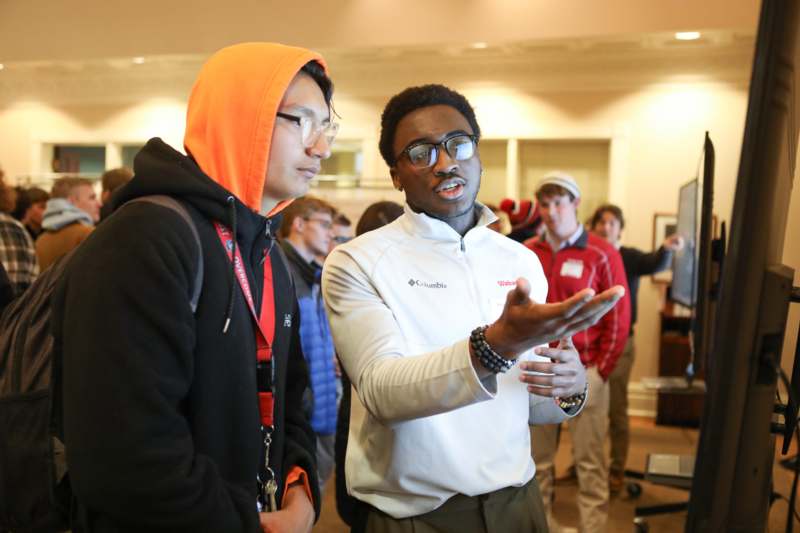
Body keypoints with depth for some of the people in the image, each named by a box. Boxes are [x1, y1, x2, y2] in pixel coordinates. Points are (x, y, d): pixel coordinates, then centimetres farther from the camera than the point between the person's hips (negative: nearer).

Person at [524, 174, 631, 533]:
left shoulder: (602, 255, -3)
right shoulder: (526, 253, 5)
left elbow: (618, 319, -3)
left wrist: (600, 372, -5)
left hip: (583, 372, -3)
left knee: (589, 460, 3)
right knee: (537, 457, 11)